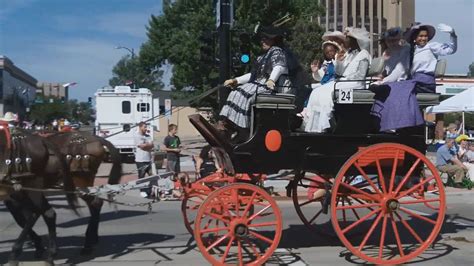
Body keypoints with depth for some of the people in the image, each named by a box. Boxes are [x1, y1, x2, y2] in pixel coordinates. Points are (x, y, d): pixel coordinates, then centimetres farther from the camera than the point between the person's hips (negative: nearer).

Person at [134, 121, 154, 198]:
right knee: (141, 176, 2)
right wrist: (149, 144, -1)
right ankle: (142, 191, 10)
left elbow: (152, 146, 4)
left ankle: (150, 190, 12)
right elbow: (142, 146, -16)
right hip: (141, 160, -6)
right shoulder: (137, 136, -5)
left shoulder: (148, 136, 15)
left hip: (148, 159, 6)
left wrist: (145, 145, -13)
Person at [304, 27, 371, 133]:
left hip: (355, 84, -8)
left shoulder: (363, 55, -2)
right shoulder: (348, 54, 21)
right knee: (316, 93, -12)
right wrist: (339, 61, 0)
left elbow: (360, 75, -11)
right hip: (342, 82, 8)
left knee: (327, 95, -28)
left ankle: (325, 126, -24)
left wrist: (345, 79, -14)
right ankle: (315, 126, -19)